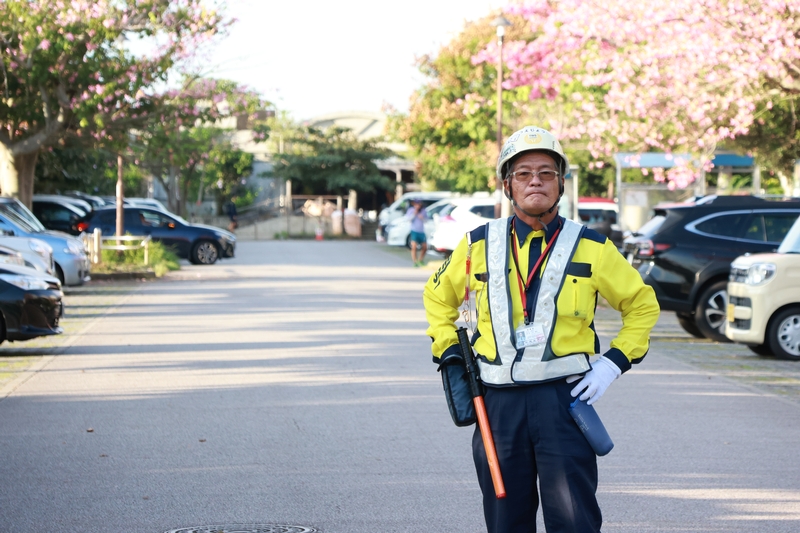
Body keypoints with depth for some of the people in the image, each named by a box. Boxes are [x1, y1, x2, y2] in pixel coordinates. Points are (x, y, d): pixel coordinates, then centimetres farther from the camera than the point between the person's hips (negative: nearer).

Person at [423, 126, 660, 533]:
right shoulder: (479, 245, 7)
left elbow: (642, 304, 12)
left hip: (564, 397, -2)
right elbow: (438, 295, 23)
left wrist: (614, 363, 0)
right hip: (498, 403, 2)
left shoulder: (590, 248, 2)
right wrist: (448, 352, 10)